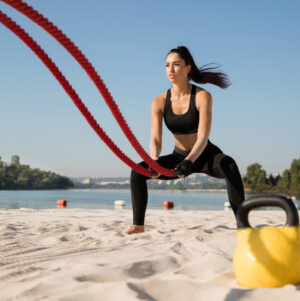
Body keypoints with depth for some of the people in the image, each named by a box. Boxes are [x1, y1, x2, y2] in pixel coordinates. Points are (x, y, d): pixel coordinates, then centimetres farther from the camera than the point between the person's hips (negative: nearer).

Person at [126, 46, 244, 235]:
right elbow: (155, 139, -19)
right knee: (138, 171, -13)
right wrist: (154, 161, -41)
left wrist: (190, 161, -48)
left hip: (206, 156, -4)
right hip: (180, 157, 4)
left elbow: (203, 136, -30)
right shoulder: (159, 103, -10)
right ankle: (138, 225, -2)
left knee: (229, 165, -37)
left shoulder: (202, 97, -20)